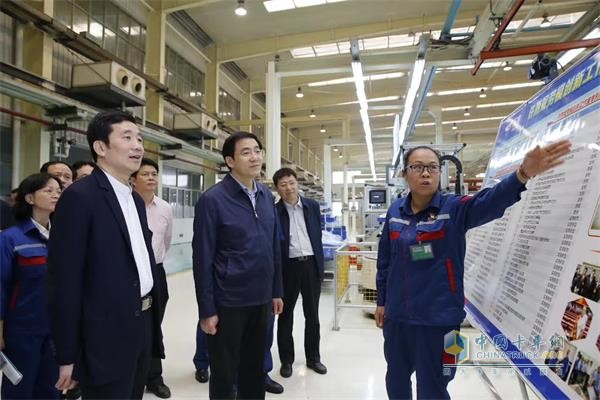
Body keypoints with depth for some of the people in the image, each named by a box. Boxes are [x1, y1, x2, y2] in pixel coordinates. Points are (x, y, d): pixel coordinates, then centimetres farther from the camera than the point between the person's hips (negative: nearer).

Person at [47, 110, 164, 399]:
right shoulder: (79, 197, -13)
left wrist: (153, 325, 15)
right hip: (107, 337, -7)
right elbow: (64, 281, -15)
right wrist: (67, 356, -14)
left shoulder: (136, 200, 12)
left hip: (141, 328, 8)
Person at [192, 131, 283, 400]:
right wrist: (207, 310, -11)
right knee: (224, 375, 13)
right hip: (228, 302, -5)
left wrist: (276, 291, 10)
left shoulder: (267, 196, 4)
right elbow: (202, 259, -12)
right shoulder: (212, 199, -13)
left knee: (255, 369, 20)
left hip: (261, 300, 5)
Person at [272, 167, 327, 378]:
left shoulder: (312, 206, 4)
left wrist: (321, 265, 8)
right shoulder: (274, 211, -6)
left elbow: (318, 236, 10)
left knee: (312, 314, 14)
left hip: (311, 264, 3)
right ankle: (286, 360, 26)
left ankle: (313, 357, 30)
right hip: (288, 266, -3)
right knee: (285, 315, 10)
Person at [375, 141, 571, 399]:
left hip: (438, 318, -3)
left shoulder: (454, 208, -10)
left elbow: (490, 201, -31)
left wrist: (523, 174, -49)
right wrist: (381, 301, 13)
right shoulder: (395, 211, 0)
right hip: (397, 315, 4)